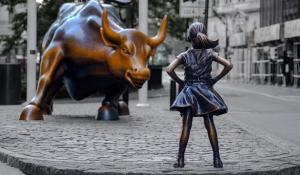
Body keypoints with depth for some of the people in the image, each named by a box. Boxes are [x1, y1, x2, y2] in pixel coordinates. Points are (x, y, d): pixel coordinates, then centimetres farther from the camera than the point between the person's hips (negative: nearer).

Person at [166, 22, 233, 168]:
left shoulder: (184, 55, -4)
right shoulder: (209, 53, -1)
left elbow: (169, 70, -14)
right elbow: (228, 65, -5)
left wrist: (180, 82, -1)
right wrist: (215, 79, 3)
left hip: (189, 92, -1)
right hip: (205, 91, 1)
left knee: (186, 126, -1)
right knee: (210, 125, 3)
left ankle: (180, 159, -3)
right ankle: (217, 158, 0)